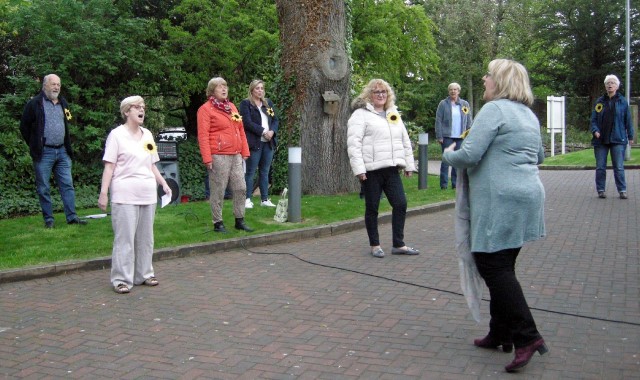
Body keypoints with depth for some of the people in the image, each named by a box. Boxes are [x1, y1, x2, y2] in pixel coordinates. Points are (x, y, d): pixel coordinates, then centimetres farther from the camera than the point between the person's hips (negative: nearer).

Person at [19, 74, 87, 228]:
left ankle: (72, 217, 6)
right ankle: (48, 220, 9)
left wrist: (68, 148, 14)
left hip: (62, 151, 5)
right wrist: (34, 146, 0)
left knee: (67, 185, 3)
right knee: (44, 188, 2)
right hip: (44, 152, -5)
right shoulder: (35, 103, -4)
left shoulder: (63, 103, 14)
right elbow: (24, 127, -1)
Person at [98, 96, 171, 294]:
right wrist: (103, 192, -13)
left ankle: (144, 274, 21)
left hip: (148, 194, 6)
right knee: (125, 238, -4)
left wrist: (163, 183, 11)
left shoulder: (147, 135, 14)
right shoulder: (117, 134, -3)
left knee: (145, 237, 10)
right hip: (125, 195, -6)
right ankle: (122, 279, 2)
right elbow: (109, 166, -7)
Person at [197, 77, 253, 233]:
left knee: (241, 188, 8)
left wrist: (245, 152, 14)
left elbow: (241, 130, 19)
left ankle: (240, 221, 18)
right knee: (218, 191, -1)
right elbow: (203, 136, -10)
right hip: (219, 156, -7)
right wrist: (207, 159, -16)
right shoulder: (205, 109, -4)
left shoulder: (232, 106, 17)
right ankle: (218, 223, 9)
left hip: (236, 155, 7)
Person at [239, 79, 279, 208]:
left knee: (265, 172, 10)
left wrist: (272, 131, -7)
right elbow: (247, 122, -12)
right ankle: (248, 199, 2)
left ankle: (264, 199, 15)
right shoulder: (245, 104, -2)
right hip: (254, 142, -6)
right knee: (250, 172, -2)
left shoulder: (268, 103, 17)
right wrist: (263, 131, -16)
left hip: (268, 142, 6)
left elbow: (275, 120, 13)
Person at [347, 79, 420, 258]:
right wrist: (358, 169, -19)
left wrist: (409, 164, 15)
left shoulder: (394, 114, 18)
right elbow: (354, 144, -11)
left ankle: (398, 244, 14)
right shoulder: (361, 114, -3)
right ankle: (374, 245, 18)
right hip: (371, 170, -6)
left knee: (400, 204, 3)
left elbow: (405, 141, 21)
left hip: (391, 169, 6)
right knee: (372, 208, 5)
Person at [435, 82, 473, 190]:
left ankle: (455, 183, 12)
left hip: (460, 137, 3)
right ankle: (444, 184, 4)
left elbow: (469, 121, 12)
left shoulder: (465, 104, 10)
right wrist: (439, 136, -9)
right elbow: (438, 120, -2)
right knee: (446, 160, -1)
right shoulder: (443, 104, 2)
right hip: (447, 136, -3)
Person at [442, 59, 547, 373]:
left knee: (493, 265, -5)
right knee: (502, 266, 14)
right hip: (527, 196, 10)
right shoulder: (528, 114, 17)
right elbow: (539, 157, 30)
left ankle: (526, 337, -8)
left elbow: (468, 156, -18)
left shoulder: (494, 110, -12)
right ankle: (501, 334, 22)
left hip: (501, 202, -10)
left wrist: (448, 154, 2)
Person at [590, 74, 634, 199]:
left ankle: (622, 190, 7)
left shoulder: (622, 101, 3)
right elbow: (593, 118, 7)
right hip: (601, 139, 2)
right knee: (600, 167, 5)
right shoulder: (600, 101, 6)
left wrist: (630, 136, 6)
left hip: (618, 139, -2)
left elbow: (628, 120, 6)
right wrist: (595, 130, -10)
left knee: (619, 167, -1)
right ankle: (601, 190, 14)